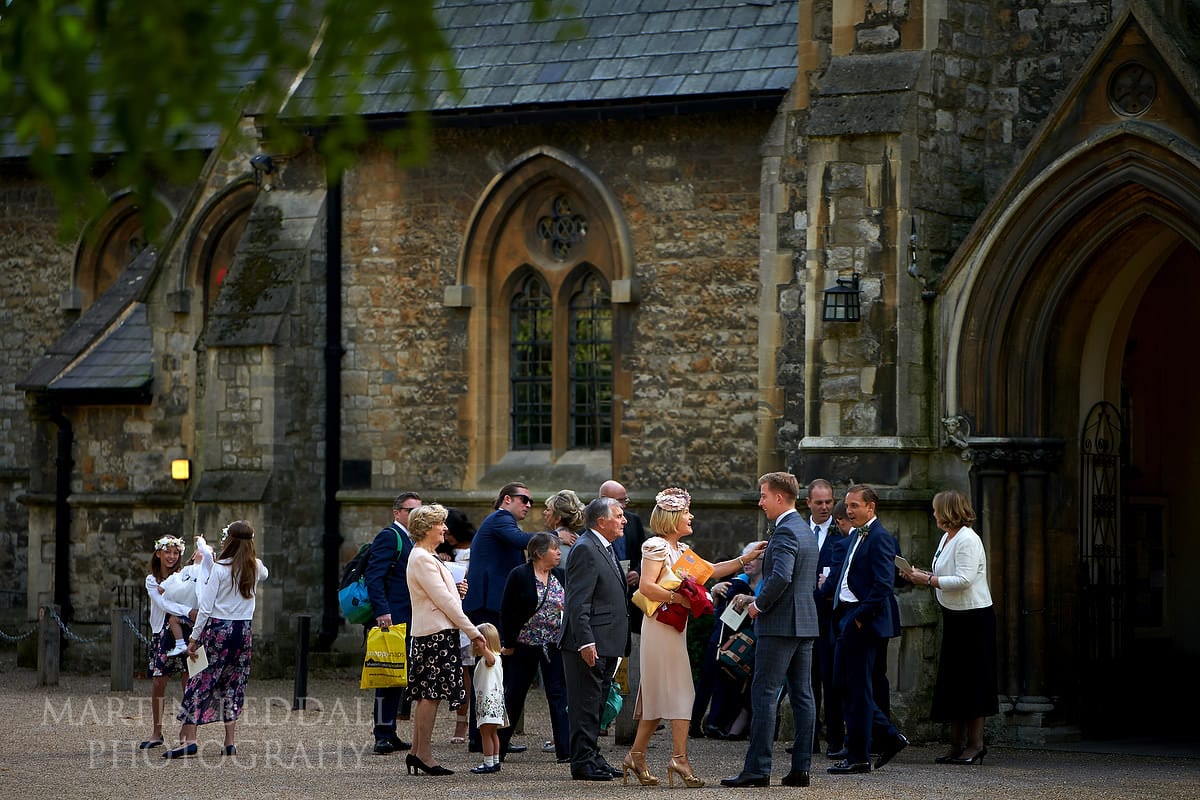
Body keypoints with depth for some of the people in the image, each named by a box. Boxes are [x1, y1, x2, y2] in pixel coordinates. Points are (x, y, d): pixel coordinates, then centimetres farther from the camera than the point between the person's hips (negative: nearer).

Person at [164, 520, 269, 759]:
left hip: (218, 629, -4)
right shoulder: (256, 568, 4)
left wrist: (194, 638, -6)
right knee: (233, 685, 10)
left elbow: (205, 607, -11)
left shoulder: (220, 568, -10)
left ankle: (188, 738, -9)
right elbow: (265, 574, 32)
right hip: (243, 630, 4)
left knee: (199, 683, -1)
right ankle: (230, 741, 7)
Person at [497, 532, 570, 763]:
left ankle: (565, 750, -1)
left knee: (558, 695, -1)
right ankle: (497, 749, 16)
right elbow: (507, 611, -6)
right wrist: (508, 644, -8)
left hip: (554, 646, 3)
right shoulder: (519, 576, -7)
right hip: (524, 646, -3)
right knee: (514, 695, 5)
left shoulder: (561, 576, 6)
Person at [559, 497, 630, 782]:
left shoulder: (605, 549, 18)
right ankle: (583, 762, -4)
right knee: (585, 704, -7)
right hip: (591, 646, -10)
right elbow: (578, 602, -20)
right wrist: (585, 642, -25)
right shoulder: (586, 549, -14)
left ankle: (592, 757, 20)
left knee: (596, 704, 14)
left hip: (606, 645, 10)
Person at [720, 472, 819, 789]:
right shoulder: (806, 530, 17)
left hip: (780, 624, -10)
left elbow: (781, 577, -26)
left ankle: (757, 768, -9)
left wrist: (759, 605, -12)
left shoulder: (785, 532, -14)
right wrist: (761, 599, 17)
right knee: (802, 695, 7)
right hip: (805, 623, 10)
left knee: (764, 695, -7)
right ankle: (801, 768, 7)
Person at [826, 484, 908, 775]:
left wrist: (861, 616, -19)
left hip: (864, 621, -10)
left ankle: (858, 757, 2)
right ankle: (889, 737, 20)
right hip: (847, 619, 10)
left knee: (858, 687, -4)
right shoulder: (856, 536, 17)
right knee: (843, 682, 12)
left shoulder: (879, 538, -13)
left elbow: (882, 584, -21)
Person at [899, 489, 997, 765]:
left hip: (973, 618, -10)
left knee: (970, 681, -5)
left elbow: (964, 580, -23)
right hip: (954, 616, 10)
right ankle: (957, 744, 14)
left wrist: (928, 580, -18)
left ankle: (975, 744, -1)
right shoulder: (947, 538, 13)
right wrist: (920, 574, 5)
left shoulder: (967, 540, -16)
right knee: (951, 682, 9)